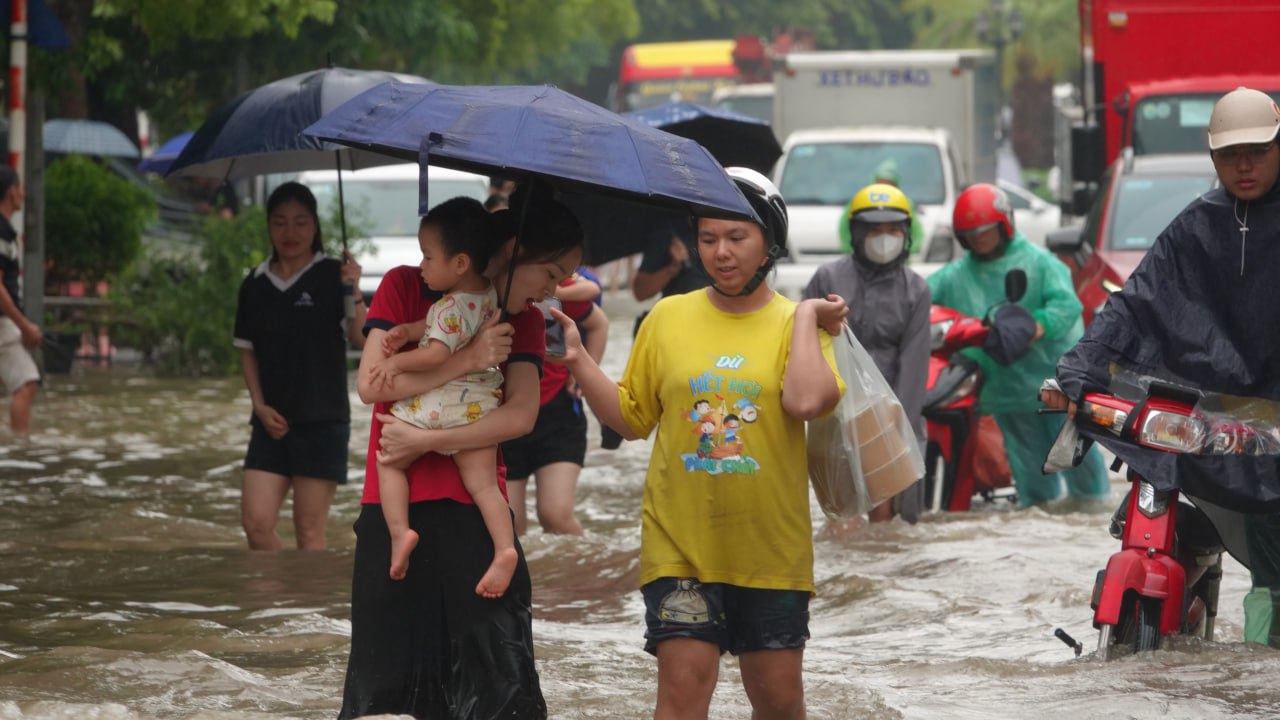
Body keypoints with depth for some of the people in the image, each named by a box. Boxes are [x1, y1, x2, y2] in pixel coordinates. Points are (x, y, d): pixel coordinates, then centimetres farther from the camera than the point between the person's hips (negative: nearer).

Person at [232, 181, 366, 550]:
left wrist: (353, 293, -32)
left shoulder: (331, 275, -4)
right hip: (273, 422, 4)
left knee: (310, 529, -1)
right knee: (256, 522, -3)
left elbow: (361, 337, -14)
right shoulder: (255, 285, 8)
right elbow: (247, 350, 15)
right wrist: (260, 405, 1)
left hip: (322, 421, -4)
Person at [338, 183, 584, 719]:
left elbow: (521, 416, -6)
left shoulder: (523, 322, 9)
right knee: (386, 673, 3)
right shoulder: (405, 287, 0)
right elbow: (371, 382, -12)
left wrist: (425, 441, -15)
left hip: (474, 512, 2)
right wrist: (468, 361, -16)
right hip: (395, 506, -2)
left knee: (497, 675, -5)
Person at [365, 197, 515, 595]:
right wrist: (410, 331, 3)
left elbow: (437, 354, -26)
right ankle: (504, 547, -14)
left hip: (438, 405, -7)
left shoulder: (451, 307, -18)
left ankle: (399, 531, -7)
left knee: (390, 461, 10)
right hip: (482, 405, 7)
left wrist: (398, 361, -12)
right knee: (483, 483, 6)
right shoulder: (490, 294, 7)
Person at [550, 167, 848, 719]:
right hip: (680, 545, 0)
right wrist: (578, 361, -1)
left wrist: (806, 316, -11)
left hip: (770, 548, 0)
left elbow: (807, 400, -20)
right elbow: (630, 419, 10)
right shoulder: (669, 317, 6)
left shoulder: (796, 323, 1)